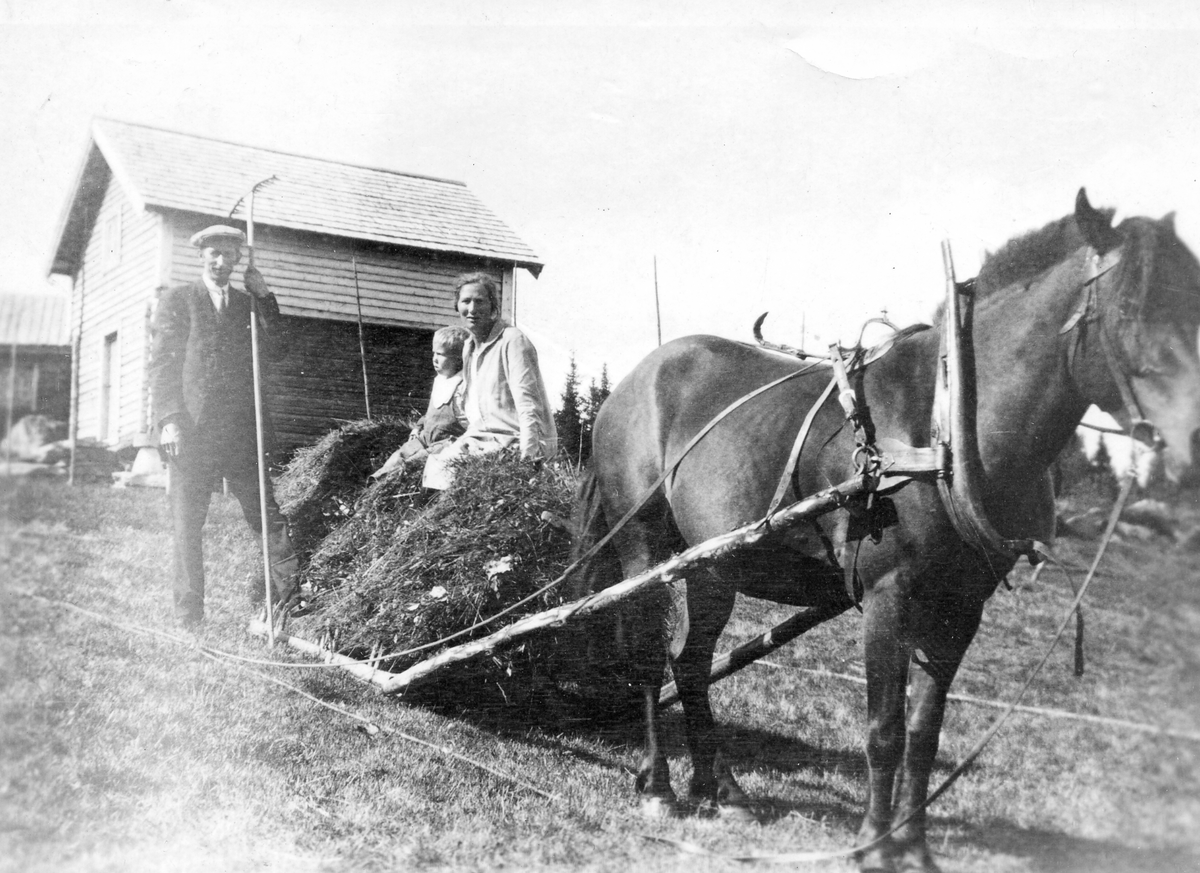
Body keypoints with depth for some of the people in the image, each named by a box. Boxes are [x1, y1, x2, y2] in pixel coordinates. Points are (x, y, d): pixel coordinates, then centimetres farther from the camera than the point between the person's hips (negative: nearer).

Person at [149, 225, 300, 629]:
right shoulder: (176, 299, 9)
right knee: (187, 525, 0)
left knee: (266, 516, -1)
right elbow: (160, 364, 2)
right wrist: (168, 420, -10)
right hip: (190, 429, -2)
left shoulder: (248, 302, 18)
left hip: (240, 430, 2)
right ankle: (188, 618, 6)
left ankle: (290, 595, 2)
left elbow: (272, 349, 6)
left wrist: (264, 296, -1)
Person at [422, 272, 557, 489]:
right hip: (485, 437, 8)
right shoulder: (469, 346, 15)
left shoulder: (512, 341, -12)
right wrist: (467, 439, 9)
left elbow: (529, 406, -20)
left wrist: (528, 459, -28)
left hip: (515, 441, -8)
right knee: (435, 462, -10)